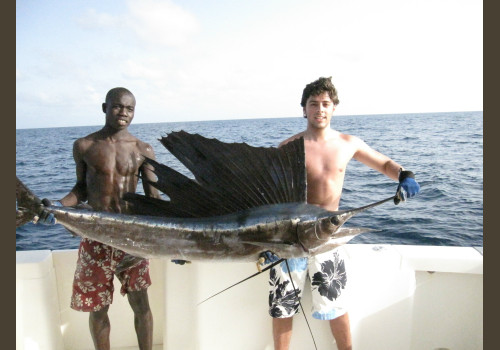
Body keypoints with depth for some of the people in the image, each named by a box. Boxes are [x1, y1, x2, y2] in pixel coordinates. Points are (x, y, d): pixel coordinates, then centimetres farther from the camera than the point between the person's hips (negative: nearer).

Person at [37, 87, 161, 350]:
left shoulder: (143, 150, -1)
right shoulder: (84, 146, 2)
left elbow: (153, 199, -3)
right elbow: (82, 189, 9)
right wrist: (58, 205, -11)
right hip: (96, 237, 1)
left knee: (140, 303, 9)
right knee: (97, 308, 11)